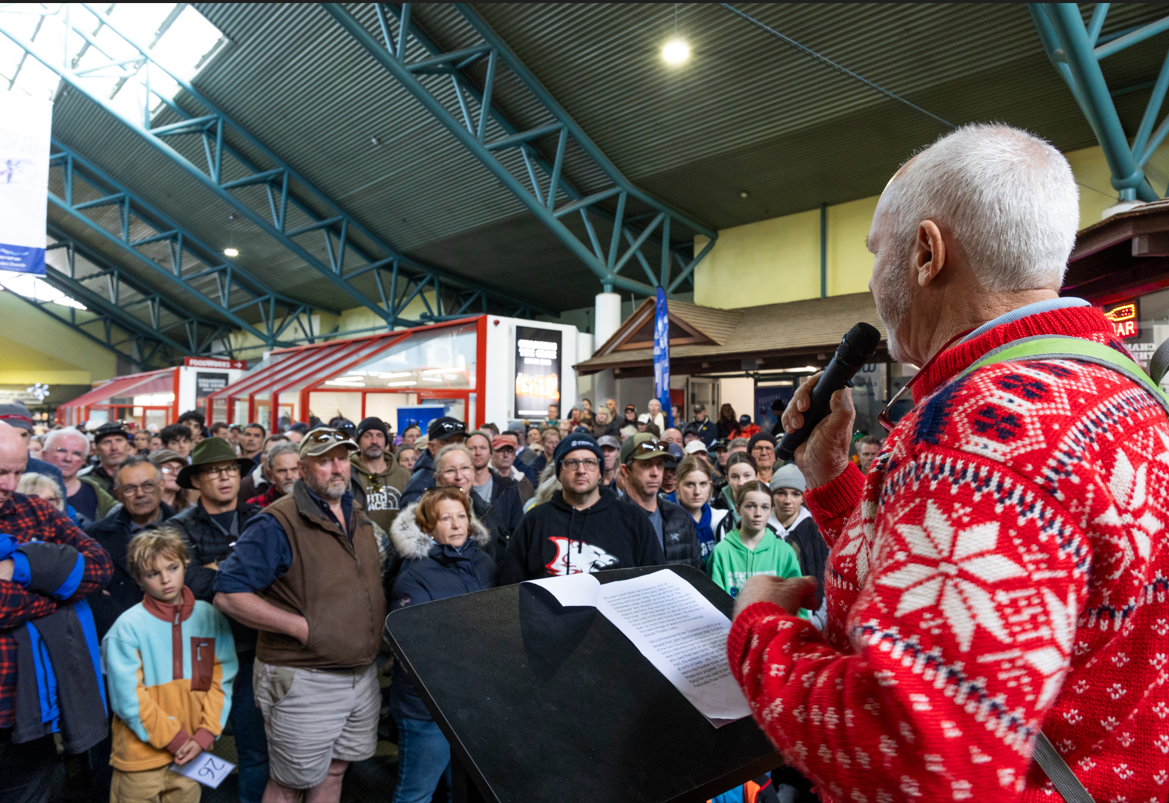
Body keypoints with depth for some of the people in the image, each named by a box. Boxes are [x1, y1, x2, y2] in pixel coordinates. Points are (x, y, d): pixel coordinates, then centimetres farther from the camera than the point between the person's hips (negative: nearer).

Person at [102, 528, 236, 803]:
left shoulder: (210, 618, -1)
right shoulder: (128, 627, -11)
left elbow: (222, 680, 0)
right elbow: (128, 698, -12)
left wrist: (206, 734, -10)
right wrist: (174, 739, -12)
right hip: (141, 755, -3)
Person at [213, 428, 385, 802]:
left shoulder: (358, 517, 8)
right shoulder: (277, 524, -16)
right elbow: (229, 595, -19)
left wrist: (378, 627, 8)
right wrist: (302, 626, -21)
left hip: (363, 675, 7)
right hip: (303, 682, -6)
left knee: (333, 771, 21)